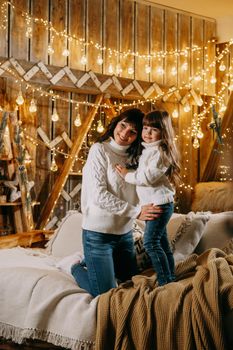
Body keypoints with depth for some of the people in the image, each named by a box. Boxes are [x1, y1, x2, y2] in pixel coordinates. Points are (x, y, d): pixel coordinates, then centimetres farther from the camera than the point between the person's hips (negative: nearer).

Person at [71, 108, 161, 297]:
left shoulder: (133, 157, 8)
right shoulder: (100, 150, -11)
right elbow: (99, 195, -19)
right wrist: (136, 212, -19)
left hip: (125, 232, 7)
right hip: (99, 233, -7)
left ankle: (95, 265, 34)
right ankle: (79, 269, 24)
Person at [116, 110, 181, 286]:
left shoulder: (161, 152, -16)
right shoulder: (146, 150, 14)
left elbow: (148, 177, -24)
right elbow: (142, 174, 28)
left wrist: (127, 174, -13)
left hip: (161, 202, -10)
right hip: (152, 204, 10)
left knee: (150, 241, -12)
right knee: (161, 242, 14)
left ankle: (165, 281, -7)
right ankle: (171, 279, 23)